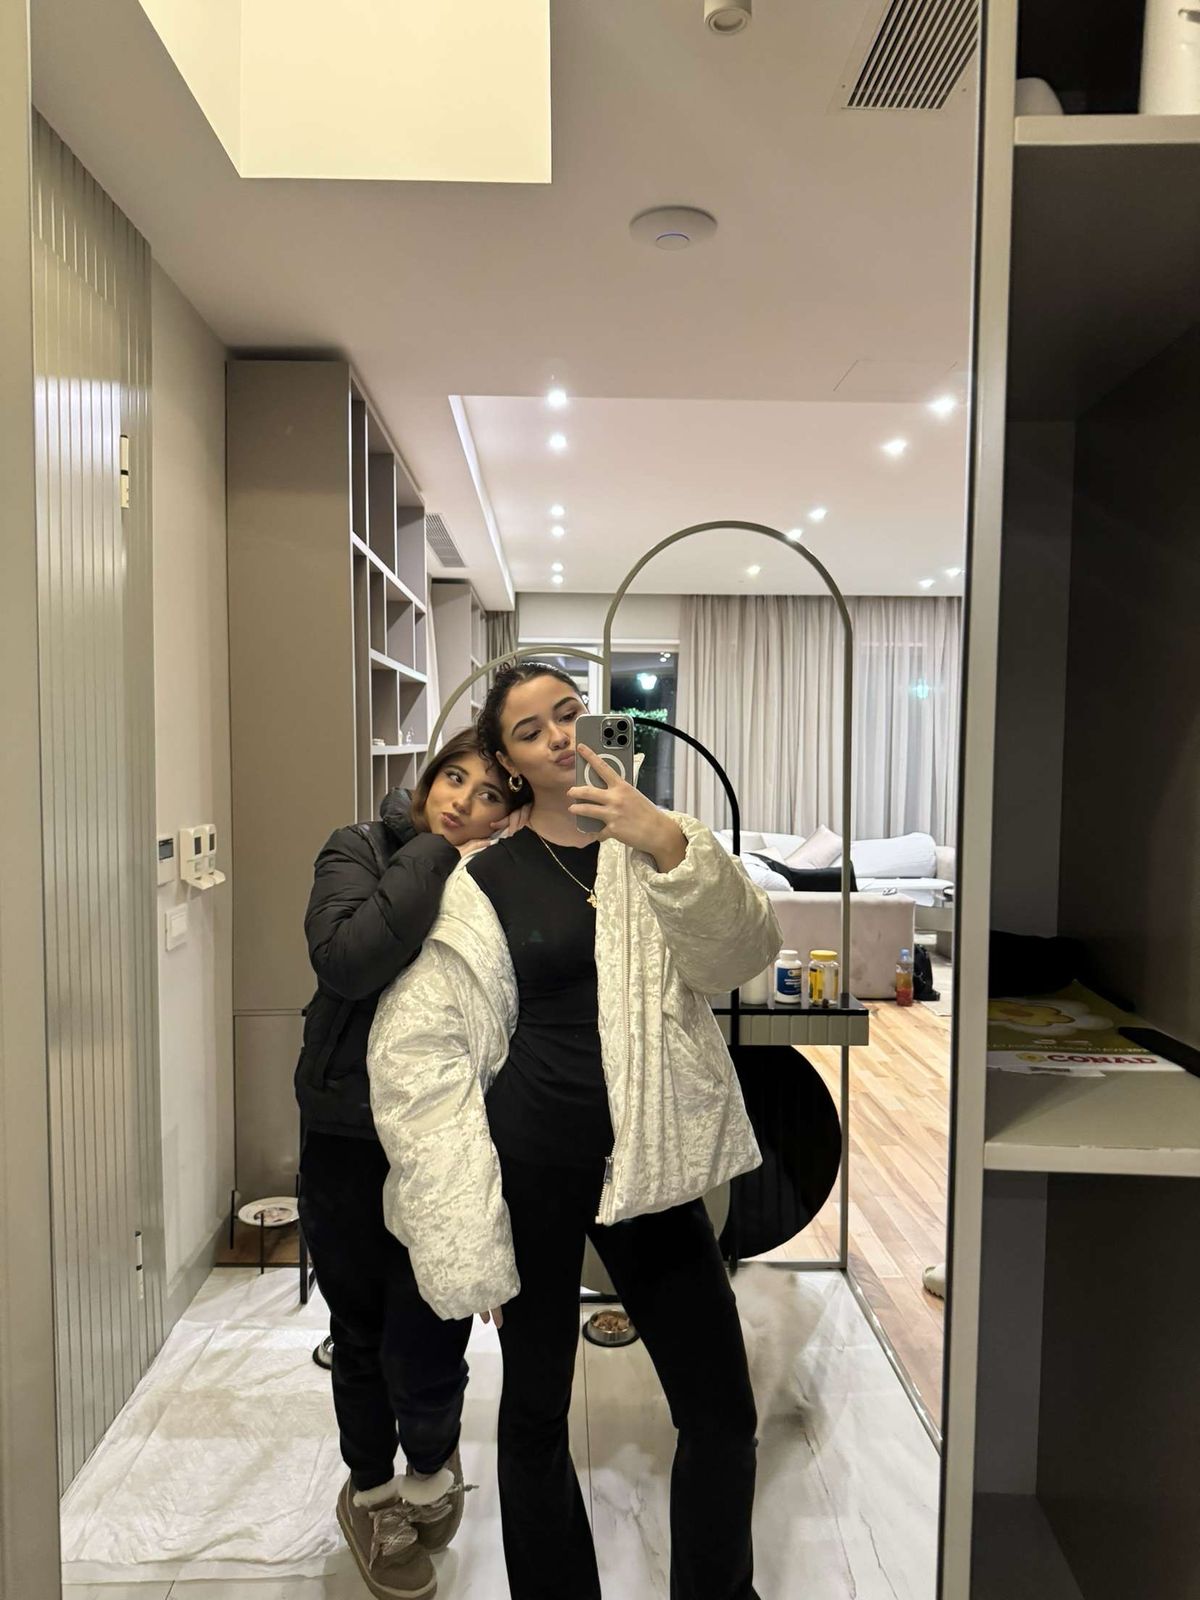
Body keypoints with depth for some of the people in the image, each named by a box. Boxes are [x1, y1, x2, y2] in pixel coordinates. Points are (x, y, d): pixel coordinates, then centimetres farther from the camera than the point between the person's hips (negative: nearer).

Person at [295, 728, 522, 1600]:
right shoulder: (360, 851, -6)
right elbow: (345, 960, -26)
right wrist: (436, 860, -23)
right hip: (347, 1137, 1)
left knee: (425, 1346, 3)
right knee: (361, 1334, 18)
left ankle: (431, 1467, 40)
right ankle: (371, 1490, 47)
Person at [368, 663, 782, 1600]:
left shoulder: (662, 845, 2)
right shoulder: (485, 880, -4)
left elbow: (742, 953, -13)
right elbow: (421, 1047, -5)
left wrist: (668, 843, -28)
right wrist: (466, 1231, -8)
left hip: (650, 1159, 2)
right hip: (532, 1165, -1)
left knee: (723, 1411, 9)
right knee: (536, 1411, 15)